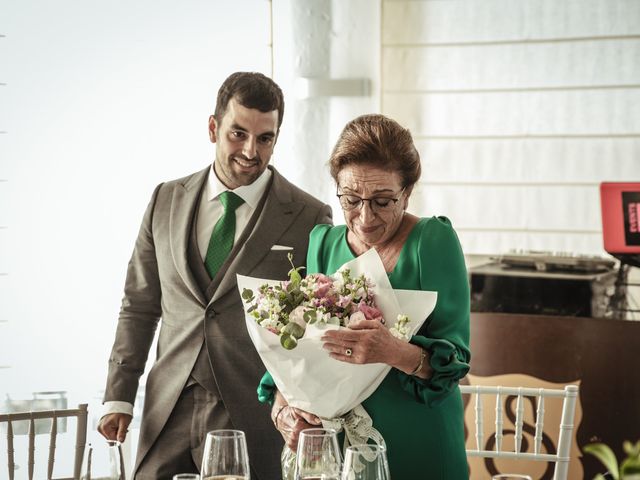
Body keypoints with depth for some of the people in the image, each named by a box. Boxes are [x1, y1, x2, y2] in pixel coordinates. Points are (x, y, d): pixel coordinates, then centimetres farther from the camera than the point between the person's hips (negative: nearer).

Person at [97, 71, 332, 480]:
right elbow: (139, 306, 12)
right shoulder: (166, 201, 8)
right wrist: (119, 397, 6)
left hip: (254, 418, -3)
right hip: (168, 414, 3)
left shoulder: (309, 218, -4)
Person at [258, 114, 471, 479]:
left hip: (418, 449, -4)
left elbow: (456, 356, -16)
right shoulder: (323, 243, 3)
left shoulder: (434, 241, -10)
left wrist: (395, 353, -35)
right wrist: (282, 408, -16)